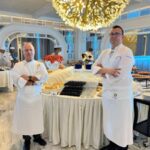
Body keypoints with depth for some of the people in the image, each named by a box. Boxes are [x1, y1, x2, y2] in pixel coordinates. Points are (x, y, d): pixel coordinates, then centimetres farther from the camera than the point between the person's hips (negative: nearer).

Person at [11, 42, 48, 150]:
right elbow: (17, 80, -17)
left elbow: (44, 77, -15)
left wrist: (28, 77, -18)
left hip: (36, 97, 1)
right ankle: (27, 140, 31)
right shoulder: (18, 65, -3)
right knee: (24, 118, 9)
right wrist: (34, 80, -18)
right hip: (23, 97, -1)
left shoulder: (40, 65, 1)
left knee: (37, 118, 12)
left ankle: (37, 137, 35)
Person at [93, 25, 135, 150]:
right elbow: (95, 67, 6)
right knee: (110, 122, 19)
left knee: (121, 125, 6)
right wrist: (107, 70, -14)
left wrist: (103, 70, -11)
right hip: (107, 92, 7)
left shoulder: (126, 52, -12)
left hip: (121, 94, -7)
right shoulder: (105, 53, 11)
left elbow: (121, 75, -23)